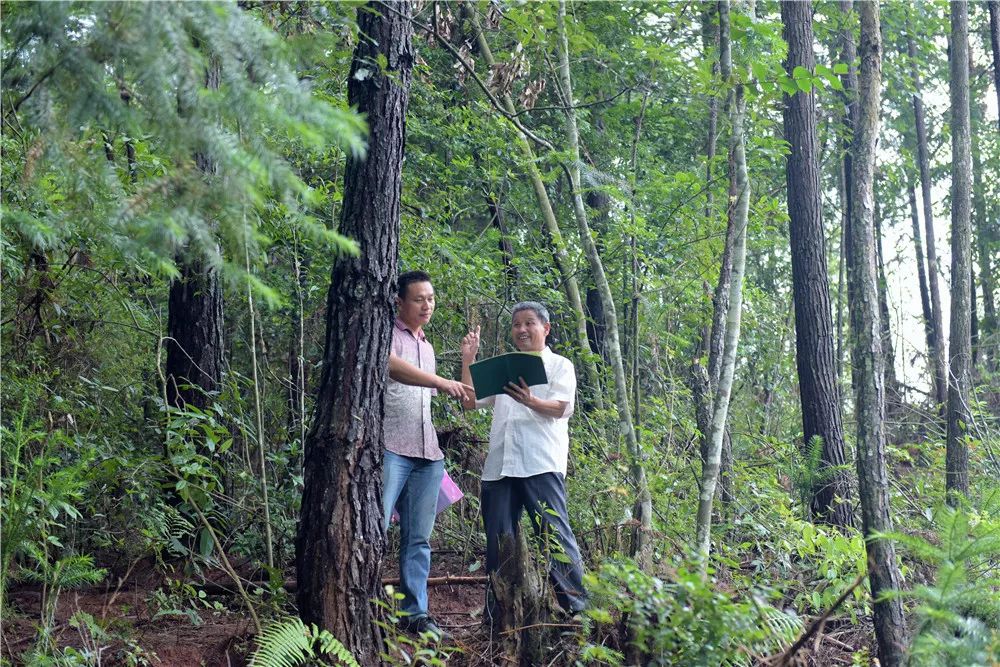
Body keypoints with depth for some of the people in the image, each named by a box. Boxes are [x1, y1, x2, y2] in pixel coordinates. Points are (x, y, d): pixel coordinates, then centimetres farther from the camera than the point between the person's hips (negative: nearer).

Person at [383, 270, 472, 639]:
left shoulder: (426, 347, 24)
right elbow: (392, 366, -21)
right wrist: (443, 382, -29)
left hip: (427, 455, 7)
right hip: (390, 448, -7)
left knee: (418, 538, 5)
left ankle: (415, 613, 7)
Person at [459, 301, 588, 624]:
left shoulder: (559, 365, 9)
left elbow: (559, 408, -7)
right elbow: (470, 402, 19)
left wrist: (531, 401, -27)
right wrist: (468, 360, 11)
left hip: (541, 464, -5)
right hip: (499, 466, 5)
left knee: (556, 535, -10)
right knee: (498, 541, 3)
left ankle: (579, 606, -6)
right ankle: (497, 612, 9)